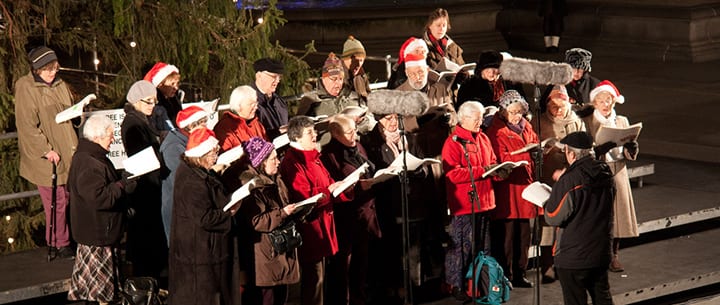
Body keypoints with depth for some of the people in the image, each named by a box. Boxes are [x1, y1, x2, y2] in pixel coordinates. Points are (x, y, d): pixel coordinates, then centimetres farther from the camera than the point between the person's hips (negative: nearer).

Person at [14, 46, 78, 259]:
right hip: (45, 159, -7)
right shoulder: (25, 88, -11)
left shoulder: (59, 85, 10)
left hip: (67, 153, 7)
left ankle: (54, 241, 21)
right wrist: (46, 150, -18)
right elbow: (27, 125, -14)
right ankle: (61, 244, 8)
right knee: (55, 201, -3)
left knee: (64, 198, 9)